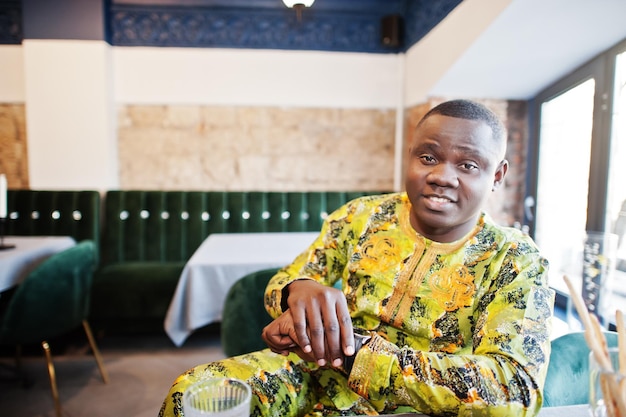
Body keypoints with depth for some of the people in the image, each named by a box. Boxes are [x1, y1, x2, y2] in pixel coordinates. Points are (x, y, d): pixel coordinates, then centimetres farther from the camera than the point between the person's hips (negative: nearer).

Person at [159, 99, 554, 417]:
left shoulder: (516, 260, -9)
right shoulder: (361, 216, -2)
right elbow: (282, 280, 2)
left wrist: (350, 353, -31)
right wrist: (300, 290, -26)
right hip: (319, 375, 3)